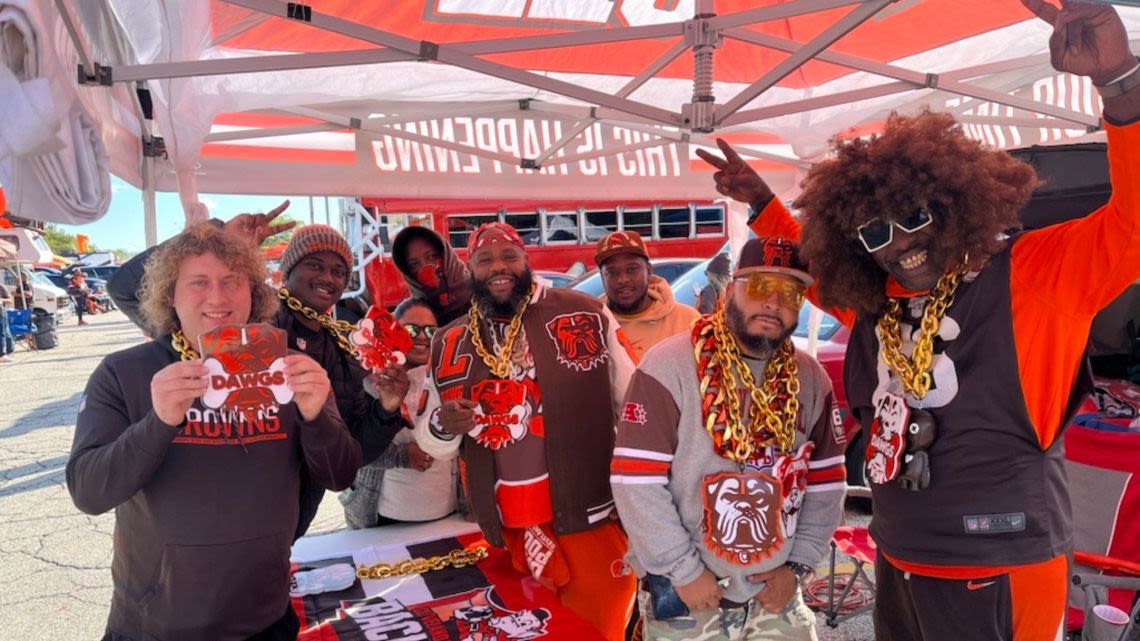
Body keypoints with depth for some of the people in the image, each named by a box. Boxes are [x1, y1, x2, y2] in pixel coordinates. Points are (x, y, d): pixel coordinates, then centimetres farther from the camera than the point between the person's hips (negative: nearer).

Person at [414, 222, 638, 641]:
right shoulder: (449, 344, 4)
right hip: (509, 530, 3)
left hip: (590, 515, -3)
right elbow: (432, 446, 11)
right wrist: (443, 426, -12)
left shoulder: (584, 314, -6)